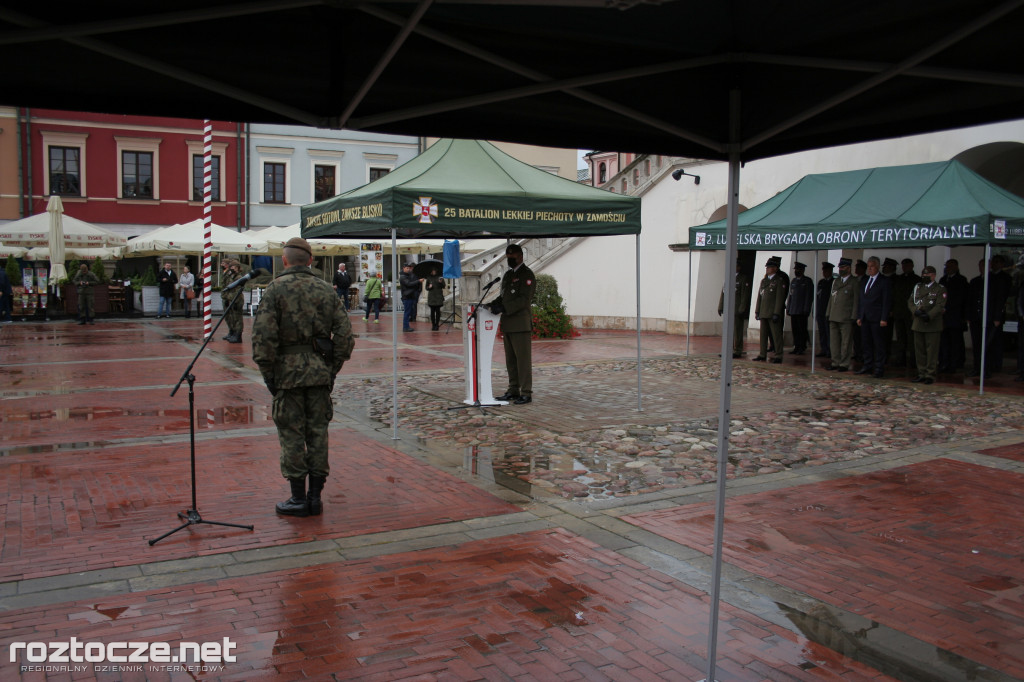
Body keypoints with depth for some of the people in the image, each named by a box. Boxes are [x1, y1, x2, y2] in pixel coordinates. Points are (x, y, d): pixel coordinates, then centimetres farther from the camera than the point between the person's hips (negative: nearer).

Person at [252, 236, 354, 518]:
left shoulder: (276, 289, -5)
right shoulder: (326, 290, 7)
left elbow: (263, 335, -12)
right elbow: (344, 334, 4)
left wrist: (268, 373, -5)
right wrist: (333, 368, 10)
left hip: (288, 371, -3)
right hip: (320, 371, 4)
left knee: (291, 435, 3)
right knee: (318, 432, 9)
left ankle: (298, 499, 8)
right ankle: (316, 496, 15)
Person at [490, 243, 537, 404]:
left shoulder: (527, 274, -7)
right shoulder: (507, 274, 20)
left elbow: (524, 299, -16)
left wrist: (504, 308, -23)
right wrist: (495, 303, 3)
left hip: (521, 324, -8)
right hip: (507, 324, 8)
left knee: (523, 359, -6)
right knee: (510, 359, 11)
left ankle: (526, 393, -3)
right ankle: (513, 390, 19)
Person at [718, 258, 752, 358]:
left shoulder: (744, 279, -4)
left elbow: (745, 295, -9)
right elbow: (723, 293, 17)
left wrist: (742, 309, -14)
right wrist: (720, 307, 11)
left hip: (737, 309, -7)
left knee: (737, 331, -4)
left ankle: (737, 351, 1)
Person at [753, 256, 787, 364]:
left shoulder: (780, 281, -4)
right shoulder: (763, 281, 16)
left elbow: (780, 298, -10)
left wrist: (776, 313, -15)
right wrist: (757, 311, 12)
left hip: (773, 313, -7)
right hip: (763, 313, 7)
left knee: (776, 335, -3)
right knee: (763, 334, 9)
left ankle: (778, 356, 1)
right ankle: (763, 355, 15)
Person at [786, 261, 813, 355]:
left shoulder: (808, 281, -1)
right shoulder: (793, 281, 17)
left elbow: (809, 296, -6)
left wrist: (806, 310, -12)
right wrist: (788, 308, 13)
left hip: (802, 311, -6)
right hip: (793, 310, 6)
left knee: (802, 330, -4)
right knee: (795, 329, 5)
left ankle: (802, 348, 1)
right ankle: (796, 347, 11)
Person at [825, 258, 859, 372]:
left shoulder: (855, 282, -2)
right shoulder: (835, 281, 17)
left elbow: (856, 301, -5)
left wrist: (854, 317, -10)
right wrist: (828, 314, 13)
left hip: (846, 319, -6)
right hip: (834, 317, 6)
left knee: (846, 342, -2)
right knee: (834, 341, 8)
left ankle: (844, 364, 4)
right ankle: (835, 363, 15)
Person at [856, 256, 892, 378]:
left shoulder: (884, 281, -4)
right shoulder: (865, 281, 16)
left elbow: (887, 302, -8)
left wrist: (884, 319, -14)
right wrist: (859, 316, 13)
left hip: (877, 319, -7)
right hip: (865, 318, 7)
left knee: (879, 344, -2)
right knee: (866, 344, 10)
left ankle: (879, 369, 2)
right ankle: (868, 366, 18)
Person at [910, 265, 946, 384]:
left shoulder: (940, 289, -1)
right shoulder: (917, 287, 15)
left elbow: (940, 306, -11)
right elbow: (910, 302, 9)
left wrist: (929, 316, -22)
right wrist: (916, 311, -10)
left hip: (933, 325, -5)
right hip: (918, 324, 5)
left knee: (932, 351, -2)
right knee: (919, 351, 9)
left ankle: (930, 375, 3)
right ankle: (921, 374, 17)